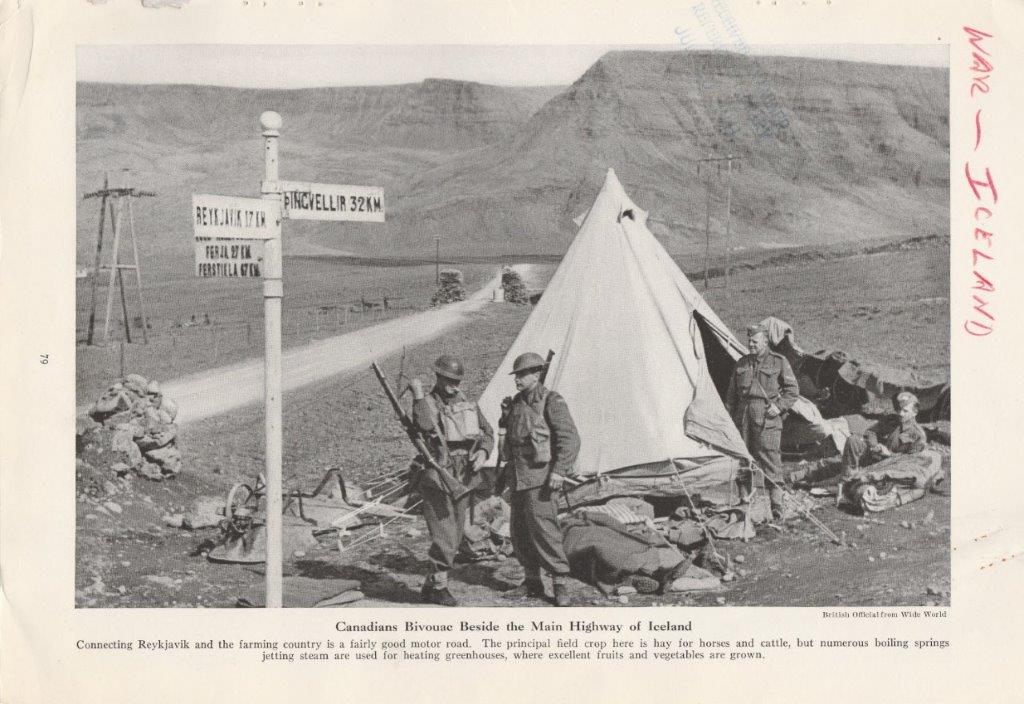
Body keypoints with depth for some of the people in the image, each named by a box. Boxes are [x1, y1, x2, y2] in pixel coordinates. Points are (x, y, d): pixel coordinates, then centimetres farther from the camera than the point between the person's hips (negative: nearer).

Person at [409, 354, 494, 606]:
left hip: (463, 480, 7)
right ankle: (439, 586, 2)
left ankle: (430, 586, 22)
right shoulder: (428, 403, -9)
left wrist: (483, 452, -2)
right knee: (444, 538, -11)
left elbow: (487, 432, 16)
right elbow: (426, 425, -32)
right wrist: (418, 395, -29)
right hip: (436, 480, -7)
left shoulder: (468, 403, 10)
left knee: (454, 538, 12)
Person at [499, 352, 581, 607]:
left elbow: (570, 439, -13)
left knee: (543, 528, -14)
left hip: (541, 478, -8)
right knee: (519, 531, 9)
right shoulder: (516, 403, 15)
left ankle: (561, 581, -8)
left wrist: (559, 471, -20)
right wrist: (507, 471, 22)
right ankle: (533, 581, 20)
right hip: (518, 478, 8)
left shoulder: (551, 402, -8)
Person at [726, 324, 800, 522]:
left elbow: (792, 389, 5)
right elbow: (732, 393, 21)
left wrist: (780, 406, -8)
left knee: (770, 461, -8)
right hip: (743, 418, 4)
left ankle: (779, 507, -5)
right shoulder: (741, 364, 15)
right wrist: (729, 416, 16)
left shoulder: (779, 362, 3)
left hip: (767, 418, -4)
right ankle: (744, 502, 16)